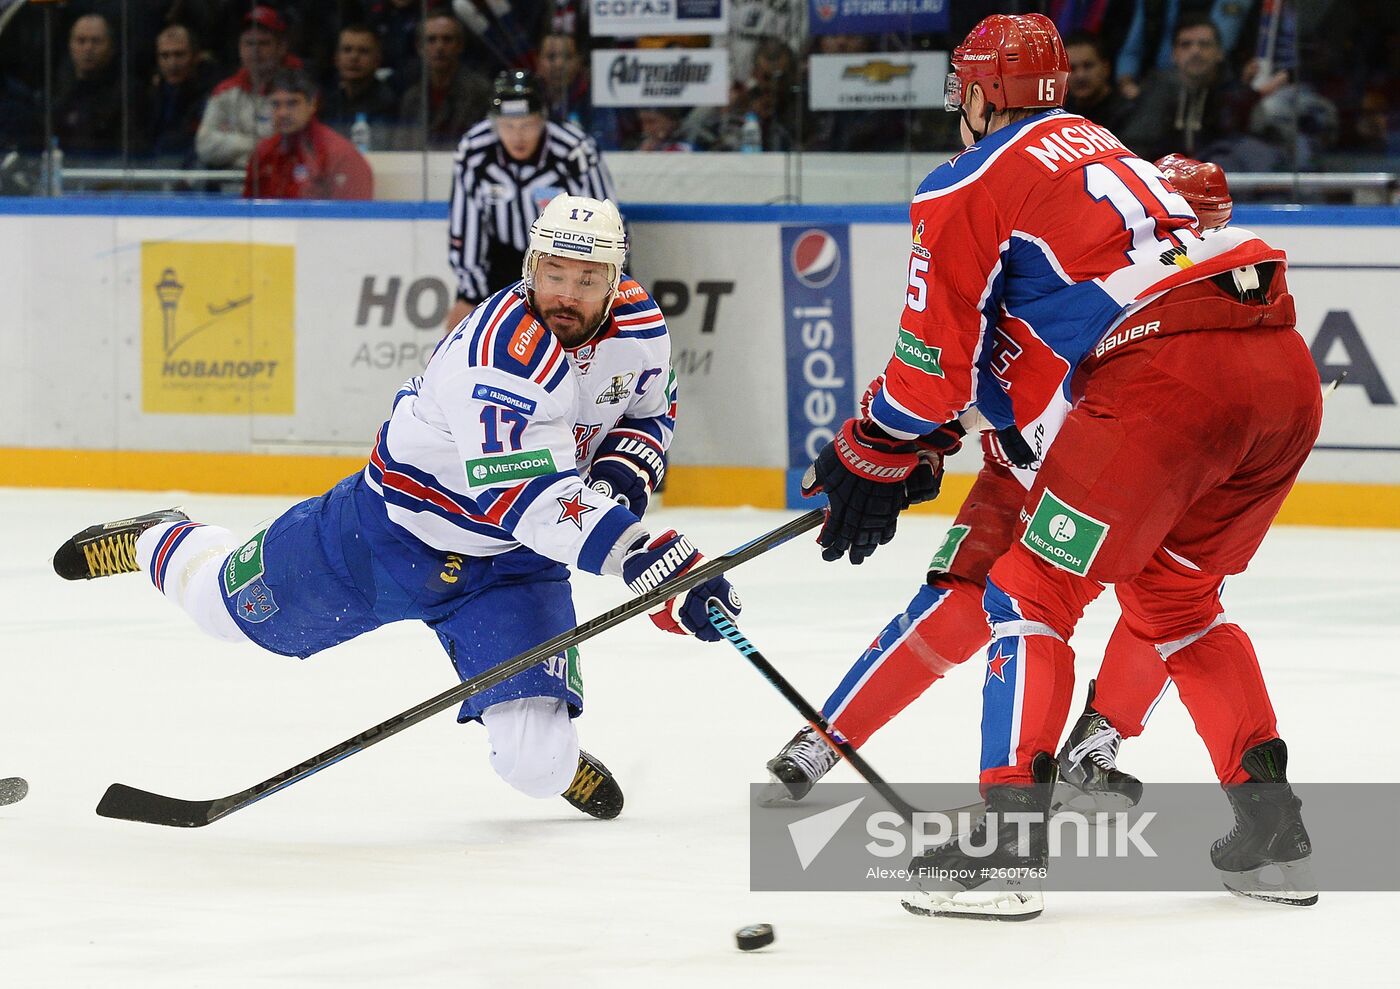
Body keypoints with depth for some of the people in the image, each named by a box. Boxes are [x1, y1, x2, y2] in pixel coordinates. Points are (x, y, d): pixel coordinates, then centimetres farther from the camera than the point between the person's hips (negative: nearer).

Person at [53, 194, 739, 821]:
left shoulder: (640, 325, -11)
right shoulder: (502, 351, -34)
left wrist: (622, 470, -10)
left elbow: (649, 411, 12)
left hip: (510, 564, 4)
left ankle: (546, 742, 26)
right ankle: (163, 543, 52)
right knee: (234, 609, 16)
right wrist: (643, 555, -51)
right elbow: (524, 498, -41)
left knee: (535, 763, -14)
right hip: (395, 530, -4)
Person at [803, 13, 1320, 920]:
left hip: (1167, 382, -8)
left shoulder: (967, 189, 6)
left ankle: (1007, 844, -6)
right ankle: (1272, 828, 21)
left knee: (1031, 593, 4)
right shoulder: (1098, 147, 31)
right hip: (1285, 371, 8)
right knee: (1172, 596, 25)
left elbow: (938, 358, 6)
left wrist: (873, 460, 21)